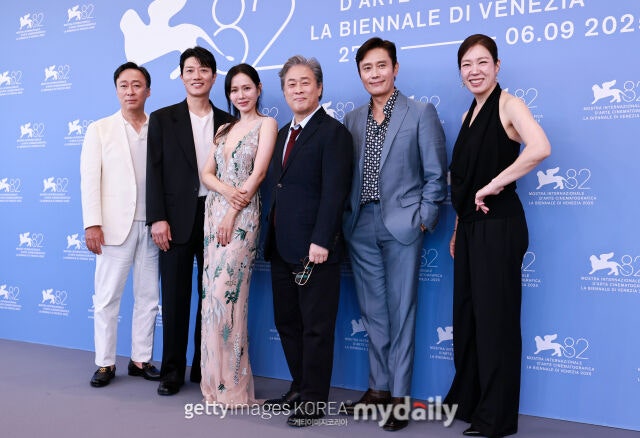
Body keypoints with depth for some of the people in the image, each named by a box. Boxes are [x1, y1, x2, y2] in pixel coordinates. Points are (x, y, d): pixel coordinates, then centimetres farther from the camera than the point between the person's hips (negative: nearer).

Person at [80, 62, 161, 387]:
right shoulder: (100, 129, 5)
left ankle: (141, 359, 20)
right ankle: (105, 363, 15)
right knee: (107, 297, 3)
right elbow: (90, 179, -1)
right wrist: (92, 224, -10)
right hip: (115, 226, -1)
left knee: (148, 296, 8)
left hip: (151, 226, 2)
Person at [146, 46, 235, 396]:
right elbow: (154, 172, 0)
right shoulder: (162, 119, 5)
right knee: (175, 297, 4)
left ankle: (204, 367, 21)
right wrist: (158, 219, -9)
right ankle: (172, 371, 17)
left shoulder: (227, 122, 10)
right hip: (176, 220, -1)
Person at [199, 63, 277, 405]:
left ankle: (232, 385, 4)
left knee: (226, 294, -9)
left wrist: (232, 214, -14)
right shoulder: (223, 129, 18)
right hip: (213, 211, 7)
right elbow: (206, 173, 10)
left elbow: (258, 173, -10)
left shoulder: (266, 124, -1)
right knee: (213, 293, 6)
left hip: (242, 216, -6)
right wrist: (226, 190, -12)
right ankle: (216, 377, 17)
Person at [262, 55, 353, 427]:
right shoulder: (284, 133, 17)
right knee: (287, 323, 16)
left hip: (315, 249, -8)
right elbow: (279, 188, 16)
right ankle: (300, 389, 31)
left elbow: (334, 191, -16)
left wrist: (321, 241, -22)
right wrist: (273, 238, 12)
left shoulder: (333, 132, -8)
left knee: (316, 327, 3)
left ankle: (313, 401, 16)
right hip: (282, 247, 8)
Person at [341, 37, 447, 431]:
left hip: (401, 224, -4)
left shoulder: (422, 113, -1)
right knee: (373, 312, 11)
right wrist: (346, 215, 5)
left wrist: (424, 219, -8)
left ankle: (399, 396, 11)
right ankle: (379, 387, 24)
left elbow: (436, 174, -3)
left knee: (400, 311, 1)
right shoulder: (352, 119, 12)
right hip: (361, 225, 5)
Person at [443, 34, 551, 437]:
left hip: (499, 224, -8)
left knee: (495, 317, -1)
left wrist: (492, 186, -22)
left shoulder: (509, 105, -9)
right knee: (466, 313, 14)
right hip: (470, 226, 8)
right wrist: (457, 230, 14)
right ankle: (467, 400, 29)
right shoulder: (469, 115, 15)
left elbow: (540, 149, -29)